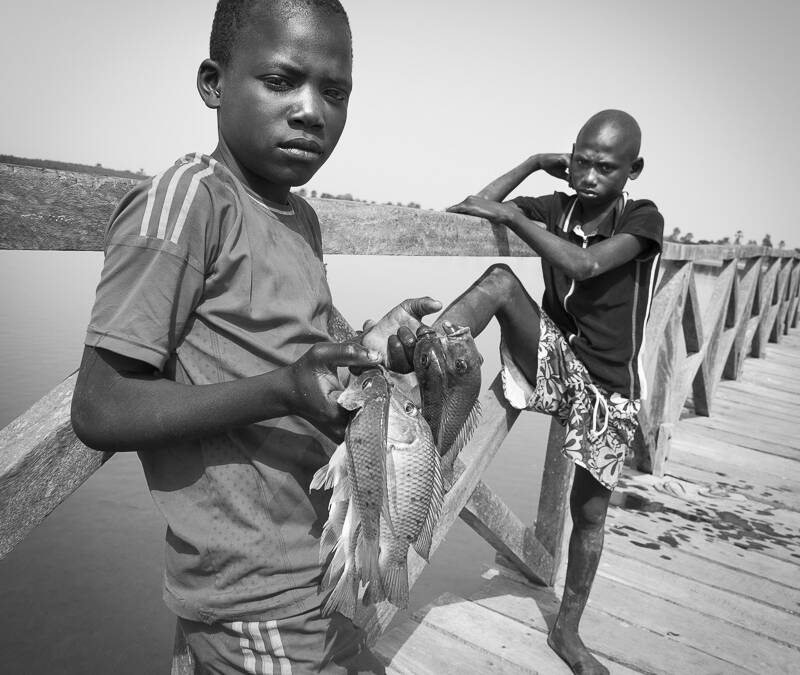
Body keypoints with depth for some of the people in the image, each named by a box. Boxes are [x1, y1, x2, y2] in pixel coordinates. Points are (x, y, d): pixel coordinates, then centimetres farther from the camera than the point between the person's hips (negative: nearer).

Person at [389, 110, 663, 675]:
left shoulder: (643, 219, -11)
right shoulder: (556, 208, -2)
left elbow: (586, 265, -30)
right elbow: (472, 211, -8)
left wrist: (513, 217, -29)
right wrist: (536, 162, -8)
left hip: (610, 391, -1)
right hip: (558, 369, 1)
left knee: (590, 512, 9)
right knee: (500, 279, -26)